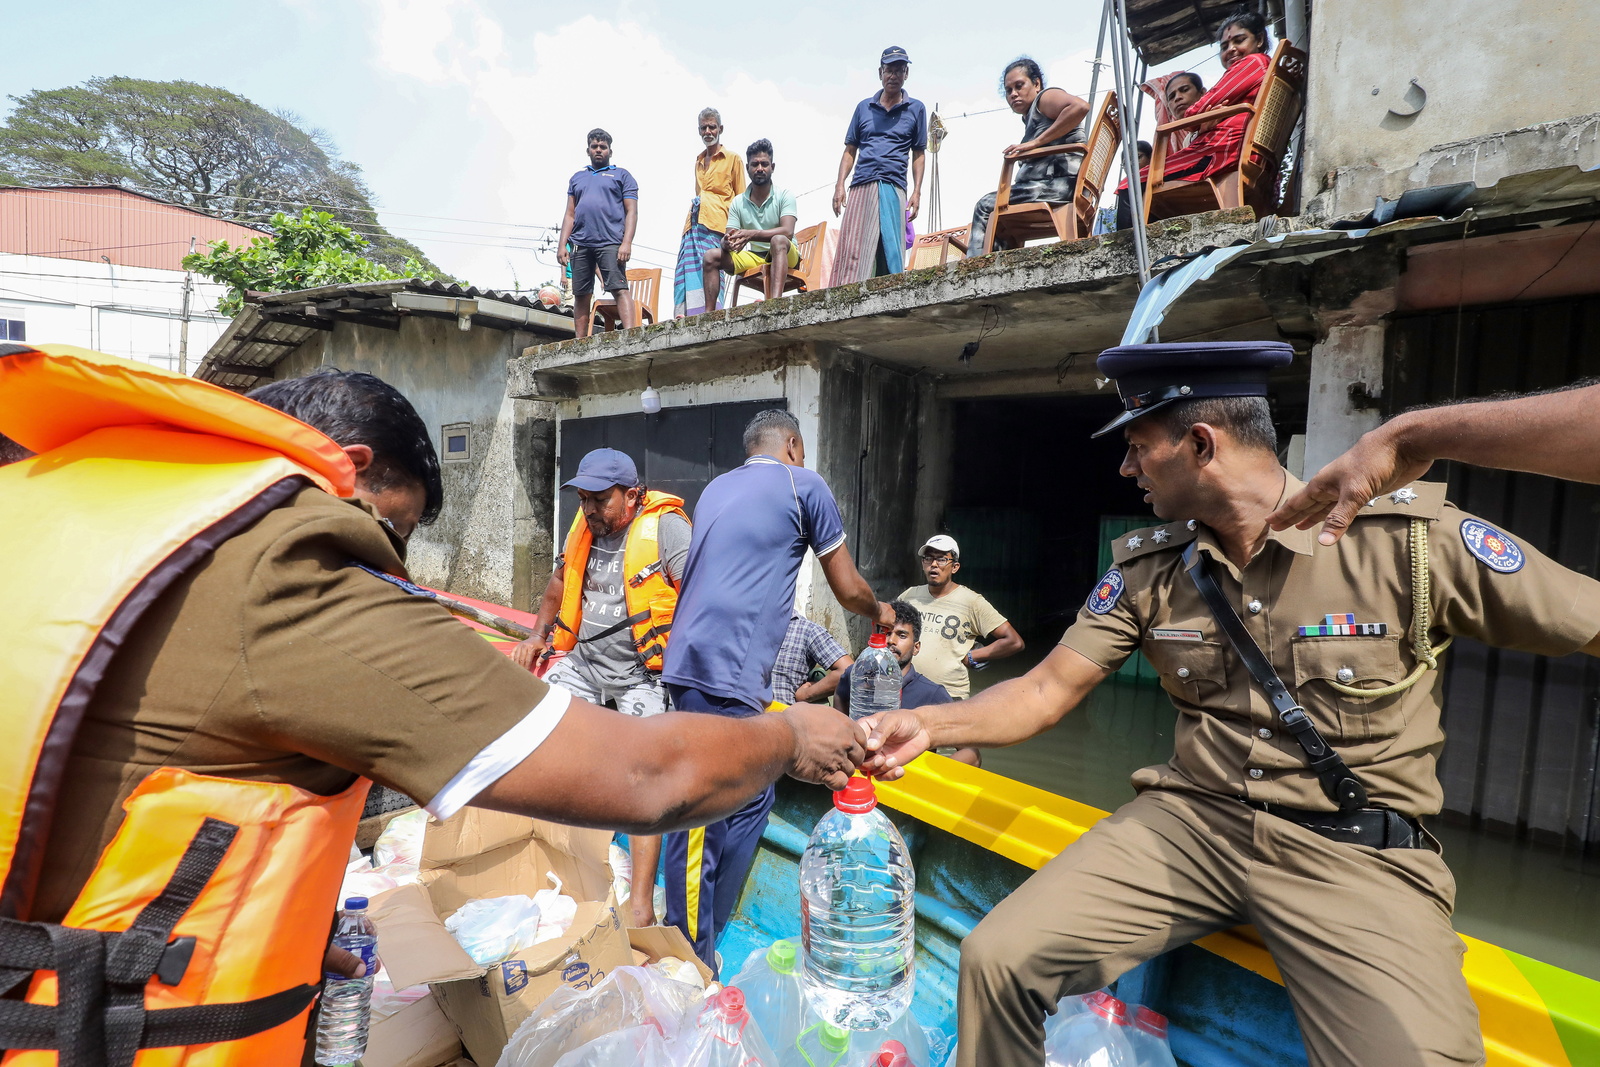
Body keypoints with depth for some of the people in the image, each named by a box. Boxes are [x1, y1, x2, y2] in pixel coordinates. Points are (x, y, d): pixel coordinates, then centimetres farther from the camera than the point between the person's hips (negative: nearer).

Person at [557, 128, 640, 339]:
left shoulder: (622, 176, 13)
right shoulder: (577, 178, 25)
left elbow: (631, 212, 2)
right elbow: (570, 215, 21)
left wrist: (627, 243, -13)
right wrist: (562, 245, 8)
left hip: (610, 244, -4)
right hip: (580, 245, 4)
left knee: (620, 289, -17)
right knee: (581, 296, 2)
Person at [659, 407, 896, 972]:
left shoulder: (715, 488, 21)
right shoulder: (804, 484, 1)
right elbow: (848, 589, 7)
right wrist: (880, 612, 27)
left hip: (692, 661, 8)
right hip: (726, 672, -8)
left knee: (751, 800, 18)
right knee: (701, 821, -1)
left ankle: (703, 935, 28)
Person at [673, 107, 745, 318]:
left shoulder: (732, 159, 12)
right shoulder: (699, 161, 27)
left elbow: (741, 197, 7)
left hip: (716, 222, -5)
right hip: (694, 221, 5)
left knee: (710, 264, -19)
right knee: (687, 266, -11)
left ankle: (708, 314, -24)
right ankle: (684, 314, -19)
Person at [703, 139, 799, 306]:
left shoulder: (784, 195, -3)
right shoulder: (738, 202, 8)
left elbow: (787, 232, -19)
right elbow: (729, 237, 2)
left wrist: (751, 234, -32)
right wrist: (728, 242, -25)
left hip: (785, 256, -4)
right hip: (754, 258, 4)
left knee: (778, 240, -37)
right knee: (712, 256, -12)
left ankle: (775, 303, -56)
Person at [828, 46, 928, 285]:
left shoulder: (916, 109, 15)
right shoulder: (864, 107, 18)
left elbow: (918, 155, 13)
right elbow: (850, 151, 16)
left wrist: (917, 192, 1)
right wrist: (839, 185, 3)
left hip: (894, 188, -1)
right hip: (861, 187, 1)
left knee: (891, 253, -9)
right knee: (851, 250, -11)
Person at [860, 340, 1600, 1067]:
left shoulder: (1413, 537, -10)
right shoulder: (1148, 569, 0)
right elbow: (1048, 691, -1)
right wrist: (929, 724, -14)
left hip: (1358, 853, -1)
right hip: (1188, 820, 2)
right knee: (996, 959, -11)